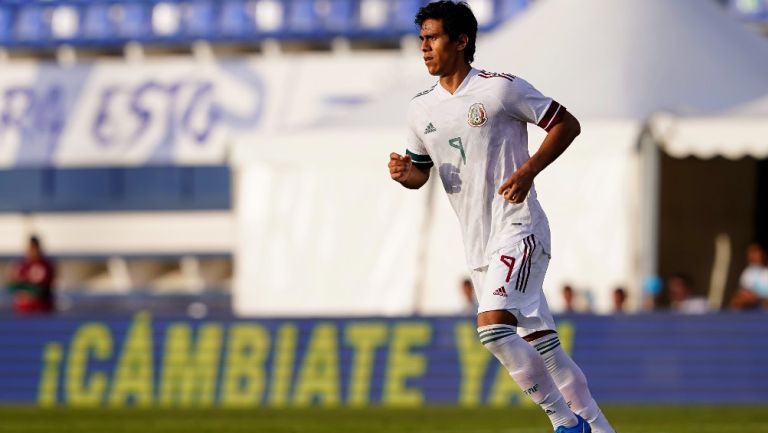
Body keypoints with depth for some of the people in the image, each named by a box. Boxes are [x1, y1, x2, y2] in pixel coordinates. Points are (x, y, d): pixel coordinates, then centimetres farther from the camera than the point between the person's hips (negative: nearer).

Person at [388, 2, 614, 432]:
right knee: (542, 345, 8)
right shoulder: (421, 108, 11)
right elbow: (421, 172, 21)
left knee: (492, 324, -24)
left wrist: (528, 171, -16)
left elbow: (567, 124, -4)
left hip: (518, 229, -7)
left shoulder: (501, 88, -8)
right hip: (479, 244, 7)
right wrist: (404, 173, -2)